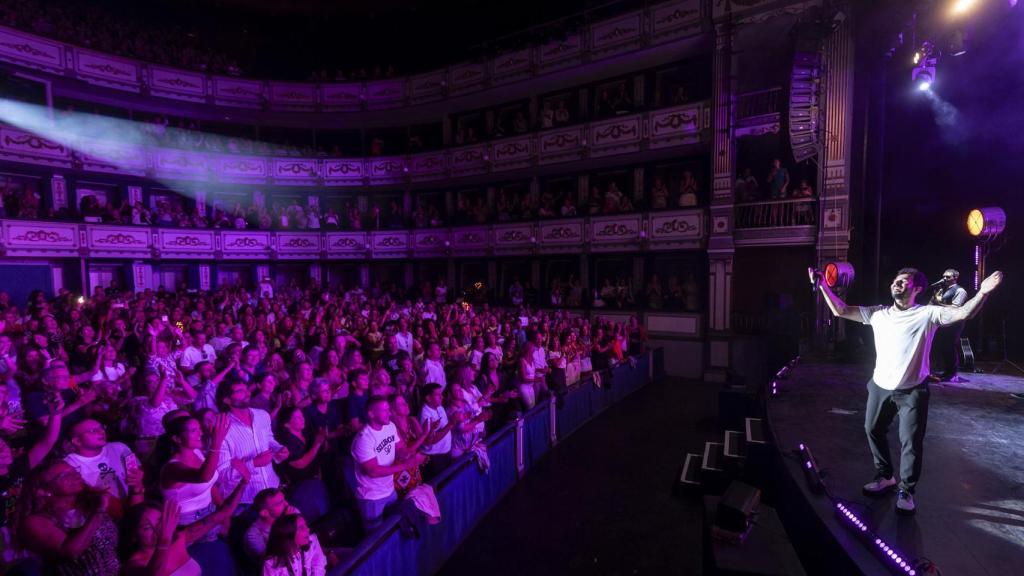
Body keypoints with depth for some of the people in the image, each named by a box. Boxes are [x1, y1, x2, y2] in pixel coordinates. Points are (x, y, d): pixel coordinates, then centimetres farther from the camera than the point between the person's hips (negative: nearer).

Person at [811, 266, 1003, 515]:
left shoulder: (927, 314, -9)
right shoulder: (877, 313, 3)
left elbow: (962, 313, -26)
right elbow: (840, 310, 3)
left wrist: (983, 292, -44)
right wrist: (823, 285, -5)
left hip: (912, 391, -4)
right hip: (880, 387, 5)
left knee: (911, 441, 0)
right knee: (873, 430, 17)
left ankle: (906, 491, 20)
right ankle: (884, 476, 38)